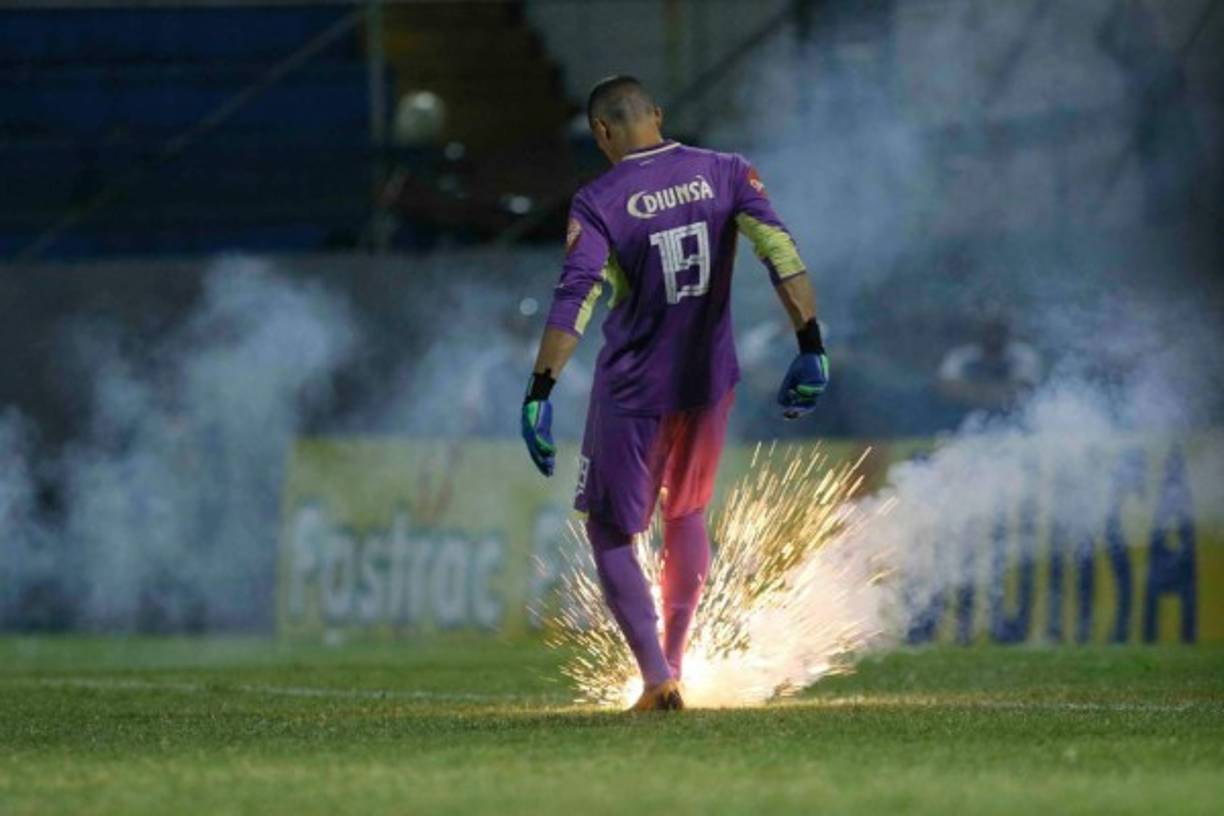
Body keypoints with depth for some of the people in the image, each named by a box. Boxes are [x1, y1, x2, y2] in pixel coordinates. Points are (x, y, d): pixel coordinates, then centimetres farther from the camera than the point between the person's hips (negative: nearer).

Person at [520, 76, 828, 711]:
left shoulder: (599, 203, -12)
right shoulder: (725, 173, -2)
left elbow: (573, 300, -21)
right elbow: (780, 250, -12)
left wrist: (539, 393, -24)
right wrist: (810, 347, -12)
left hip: (632, 392, -4)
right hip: (710, 382, 4)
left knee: (610, 531, 9)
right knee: (686, 514, 26)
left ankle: (658, 679, -3)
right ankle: (672, 661, 30)